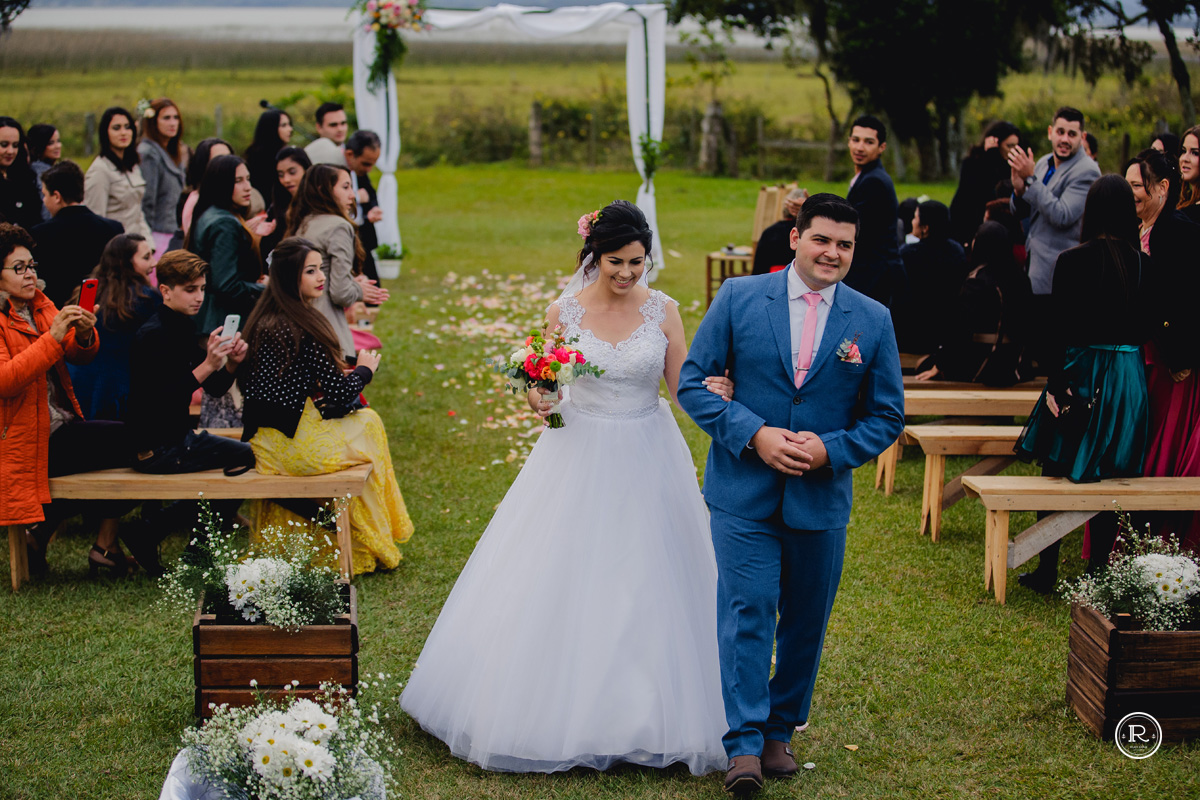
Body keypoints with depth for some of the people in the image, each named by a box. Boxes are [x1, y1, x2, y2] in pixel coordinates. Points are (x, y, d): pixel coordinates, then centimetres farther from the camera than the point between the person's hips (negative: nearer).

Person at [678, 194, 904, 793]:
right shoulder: (739, 298, -3)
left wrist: (831, 449, -13)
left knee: (806, 621, 11)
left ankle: (780, 731, 28)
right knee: (747, 610, -8)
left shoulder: (873, 321, 1)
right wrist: (754, 434, -15)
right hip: (744, 491, -2)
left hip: (822, 497, 2)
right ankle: (744, 744, -2)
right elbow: (692, 382, -3)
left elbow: (887, 417, 4)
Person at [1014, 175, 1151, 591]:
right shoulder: (1143, 265, 0)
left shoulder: (1073, 261, -11)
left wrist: (1055, 384, -9)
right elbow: (1146, 326, 5)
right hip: (1129, 377, 3)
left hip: (1082, 372, -3)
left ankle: (1047, 571, 14)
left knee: (1058, 473, 9)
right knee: (1108, 479, 11)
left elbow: (1060, 329, -12)